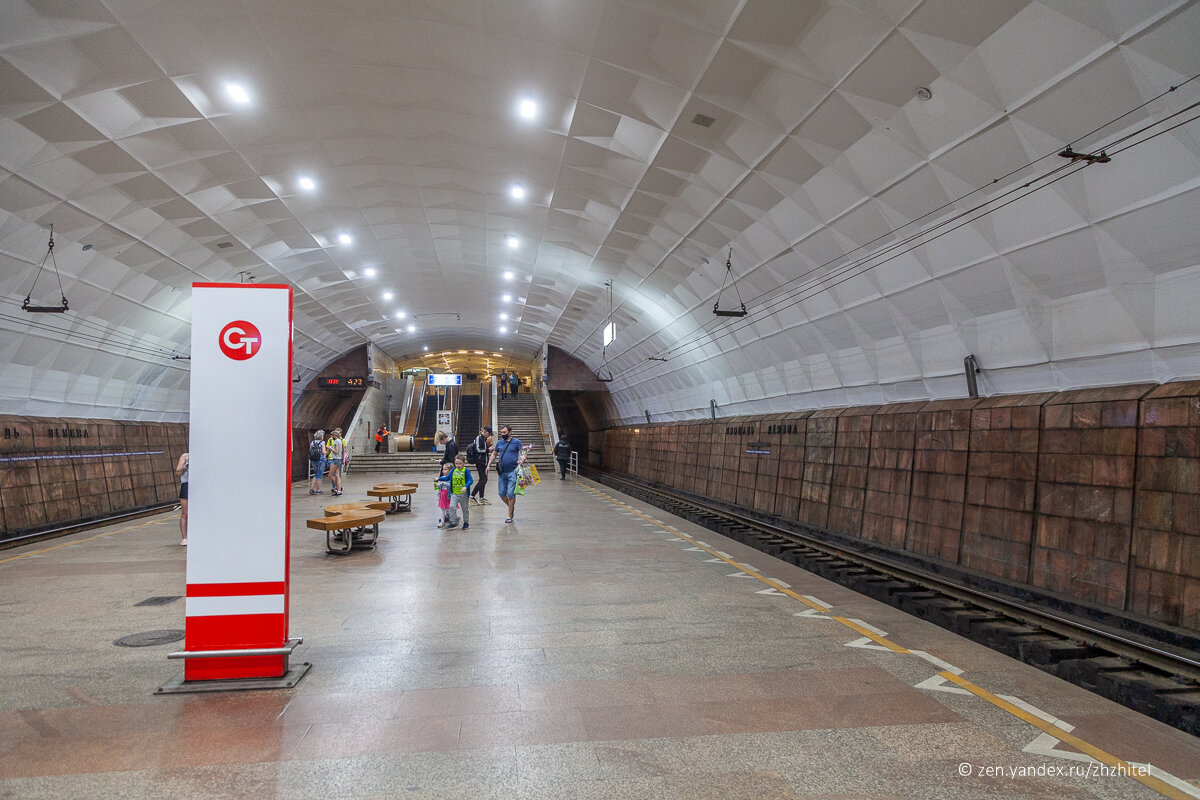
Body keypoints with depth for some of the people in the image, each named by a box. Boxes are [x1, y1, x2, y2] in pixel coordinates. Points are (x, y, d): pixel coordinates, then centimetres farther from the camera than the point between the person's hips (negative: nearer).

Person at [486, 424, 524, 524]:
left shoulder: (516, 442, -2)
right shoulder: (499, 443, 11)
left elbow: (523, 453, -2)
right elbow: (494, 454, 21)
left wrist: (522, 460, -22)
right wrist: (488, 465, 12)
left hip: (513, 471, -5)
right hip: (502, 471, 5)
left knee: (511, 494, -5)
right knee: (501, 493, 7)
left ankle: (509, 516, 5)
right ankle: (512, 508, 31)